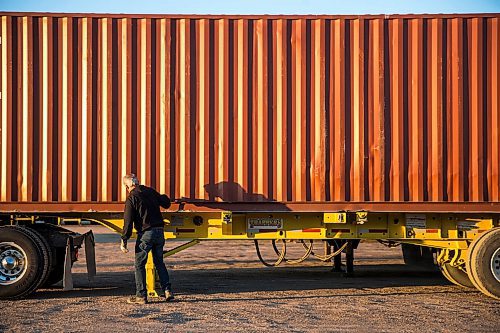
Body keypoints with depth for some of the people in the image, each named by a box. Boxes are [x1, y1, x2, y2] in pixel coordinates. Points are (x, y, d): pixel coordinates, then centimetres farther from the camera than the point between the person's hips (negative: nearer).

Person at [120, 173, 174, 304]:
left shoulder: (132, 198, -8)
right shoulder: (151, 191, 9)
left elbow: (128, 221, -12)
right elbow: (166, 203, 22)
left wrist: (124, 241, -8)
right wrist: (162, 197, 46)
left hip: (145, 234, -6)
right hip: (159, 231, 6)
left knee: (139, 264, 4)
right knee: (159, 262, 18)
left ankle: (141, 296, 3)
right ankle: (168, 291, 12)